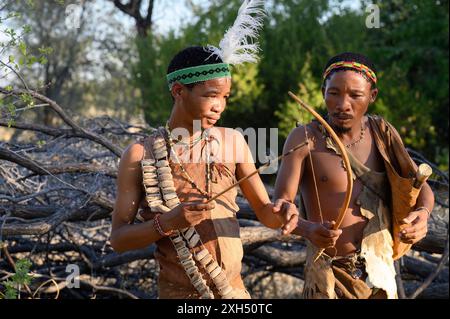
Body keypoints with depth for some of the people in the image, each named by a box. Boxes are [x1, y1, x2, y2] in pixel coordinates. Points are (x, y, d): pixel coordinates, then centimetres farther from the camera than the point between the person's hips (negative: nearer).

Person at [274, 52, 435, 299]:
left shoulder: (382, 132, 1)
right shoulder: (305, 138, -11)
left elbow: (420, 186, 2)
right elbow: (281, 204, -18)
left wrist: (422, 213, -22)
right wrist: (307, 229, -40)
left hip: (381, 271, 4)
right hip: (329, 275, -4)